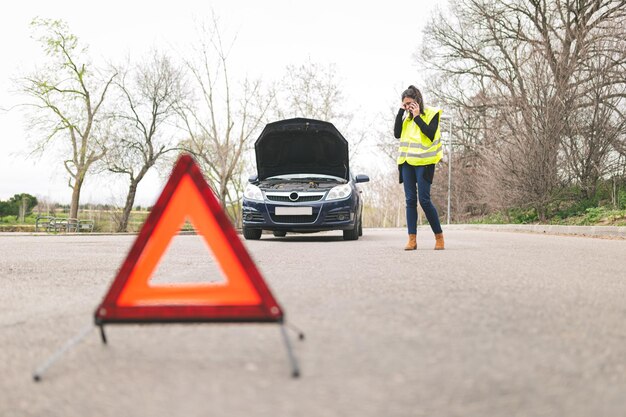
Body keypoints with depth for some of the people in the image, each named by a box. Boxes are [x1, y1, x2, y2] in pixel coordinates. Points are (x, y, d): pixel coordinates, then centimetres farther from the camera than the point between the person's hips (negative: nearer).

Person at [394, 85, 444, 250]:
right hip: (407, 162, 5)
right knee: (410, 200, 1)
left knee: (424, 200, -9)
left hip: (423, 162, -5)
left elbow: (431, 134, -14)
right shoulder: (406, 116, 15)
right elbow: (397, 134, 2)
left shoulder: (431, 114, 0)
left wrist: (417, 116, -12)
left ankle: (439, 236, 5)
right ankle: (412, 239, 1)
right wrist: (401, 111, 0)